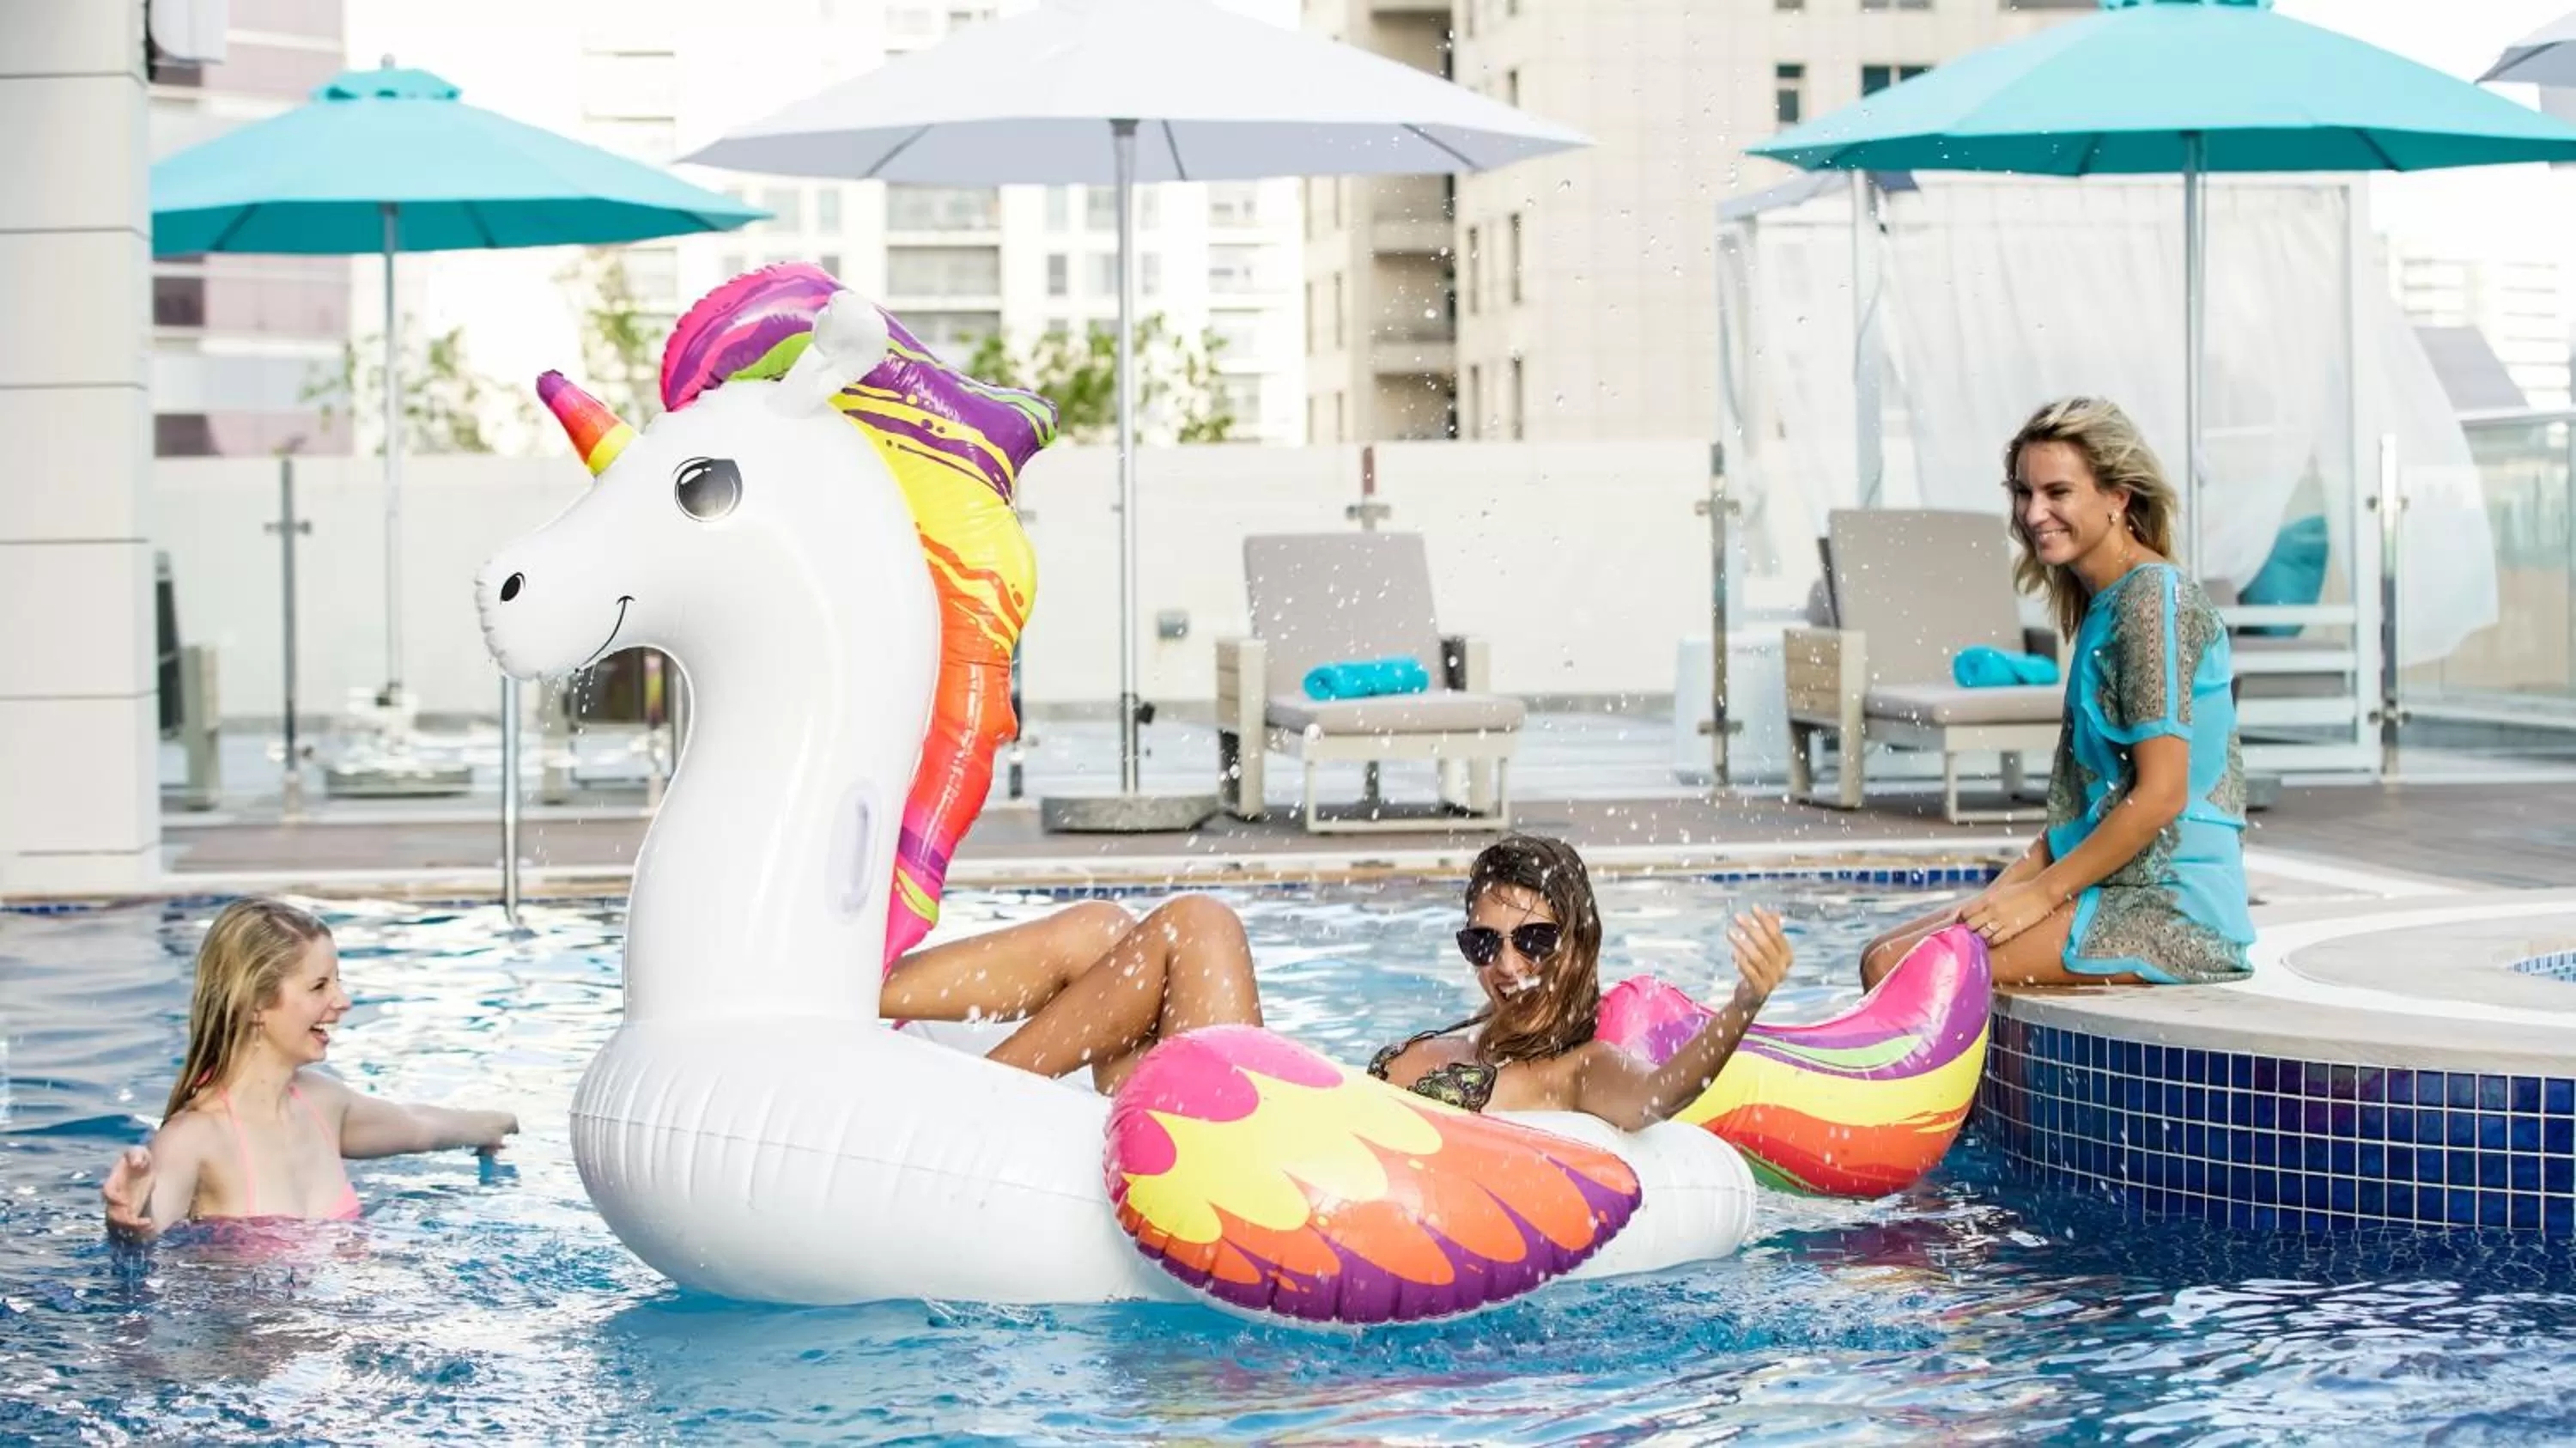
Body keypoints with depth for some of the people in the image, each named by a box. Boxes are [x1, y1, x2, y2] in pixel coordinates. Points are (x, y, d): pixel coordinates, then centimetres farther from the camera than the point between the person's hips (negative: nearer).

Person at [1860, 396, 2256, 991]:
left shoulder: (2154, 598, -13)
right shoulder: (2103, 605, 18)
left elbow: (2161, 794, -18)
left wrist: (2040, 893, -14)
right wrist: (2013, 883, 7)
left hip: (2172, 911, -10)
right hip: (2121, 893, 10)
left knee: (1901, 970, -17)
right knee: (1883, 958, 7)